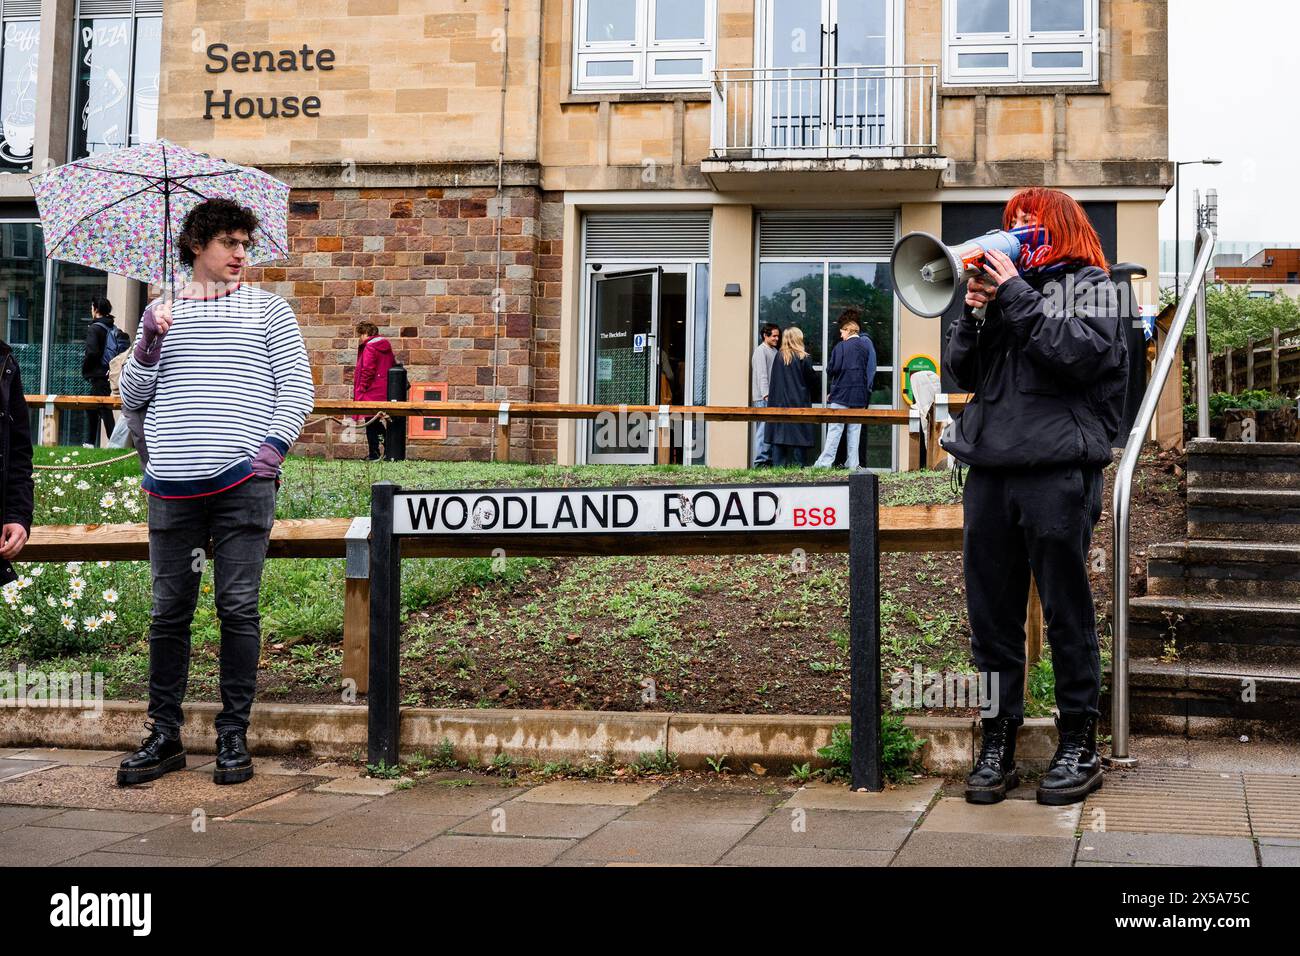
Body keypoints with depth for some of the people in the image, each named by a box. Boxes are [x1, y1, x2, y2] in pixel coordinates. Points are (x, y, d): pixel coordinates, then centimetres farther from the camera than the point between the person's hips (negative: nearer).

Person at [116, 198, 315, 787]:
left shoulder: (267, 309, 10)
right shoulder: (163, 313, 16)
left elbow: (297, 386, 6)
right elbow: (132, 395, 16)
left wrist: (273, 447, -7)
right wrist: (148, 342, -1)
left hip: (243, 480, -2)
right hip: (173, 486, 2)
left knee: (238, 607, -2)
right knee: (169, 610, 4)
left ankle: (234, 736, 6)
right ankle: (163, 736, 12)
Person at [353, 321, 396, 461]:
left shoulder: (369, 347, -12)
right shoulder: (385, 346, 13)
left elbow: (367, 370, -18)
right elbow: (393, 365, 17)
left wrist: (361, 389, -10)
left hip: (371, 392, -8)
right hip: (385, 391, 8)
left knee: (371, 424, -2)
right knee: (376, 423, 18)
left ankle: (374, 454, -1)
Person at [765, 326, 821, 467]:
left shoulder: (778, 356, 3)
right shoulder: (803, 358, -7)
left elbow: (773, 381, 10)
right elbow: (813, 379, -1)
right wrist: (819, 392, 16)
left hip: (779, 403, 4)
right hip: (799, 402, -4)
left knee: (779, 434, 5)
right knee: (800, 436, 0)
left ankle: (778, 466, 1)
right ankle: (799, 466, -3)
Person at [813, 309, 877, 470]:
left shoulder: (841, 346, -9)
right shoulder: (866, 345, 7)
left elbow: (832, 369, -11)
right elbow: (871, 370, 11)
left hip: (841, 393, -5)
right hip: (860, 395, 5)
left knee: (835, 428, -3)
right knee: (855, 429, 7)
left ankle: (825, 461, -6)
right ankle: (853, 463, 6)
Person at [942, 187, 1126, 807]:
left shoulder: (1088, 284, 7)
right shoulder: (1002, 283, 20)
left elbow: (1083, 353, -12)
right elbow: (962, 370, 15)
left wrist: (1017, 296, -8)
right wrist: (975, 312, 0)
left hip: (1058, 470, -5)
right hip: (989, 470, 5)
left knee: (1066, 613, 1)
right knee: (991, 614, 5)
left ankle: (1078, 744, 10)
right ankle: (996, 745, 11)